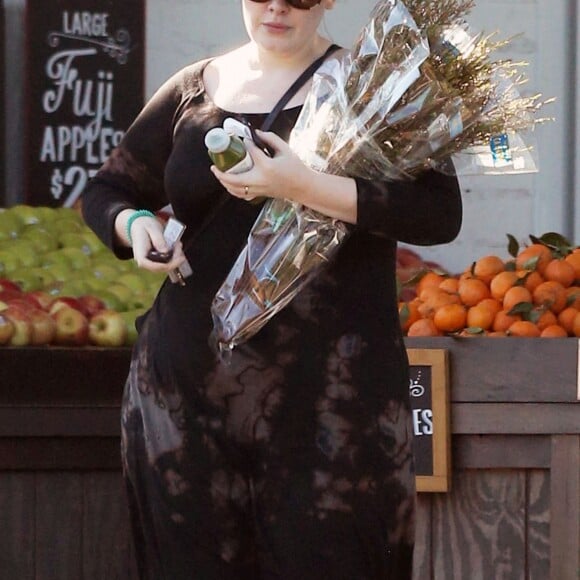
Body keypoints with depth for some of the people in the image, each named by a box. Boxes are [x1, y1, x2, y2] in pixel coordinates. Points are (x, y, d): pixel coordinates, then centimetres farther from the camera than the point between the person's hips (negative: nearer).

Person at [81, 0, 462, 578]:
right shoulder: (194, 90, 14)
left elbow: (440, 214, -9)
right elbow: (106, 189, 24)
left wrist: (305, 186, -19)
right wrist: (133, 223, 0)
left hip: (328, 396, -3)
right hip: (189, 388, 4)